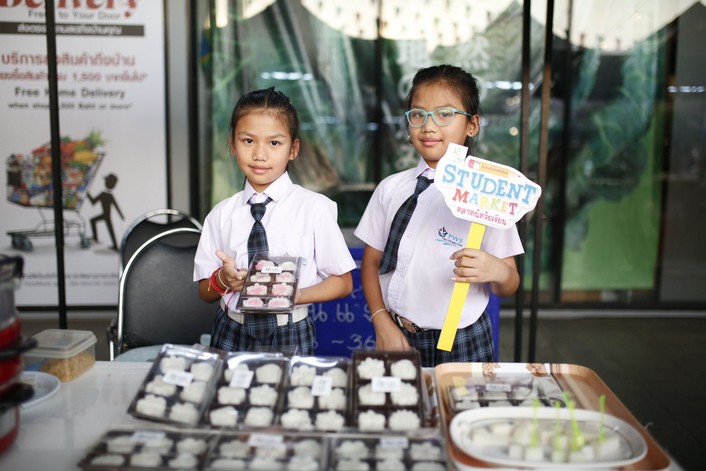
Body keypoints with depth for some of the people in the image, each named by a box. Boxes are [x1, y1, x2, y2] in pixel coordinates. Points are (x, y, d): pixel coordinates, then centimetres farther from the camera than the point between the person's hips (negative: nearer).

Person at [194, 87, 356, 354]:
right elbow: (205, 293, 10)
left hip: (291, 339, -2)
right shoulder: (221, 215, 2)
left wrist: (295, 295, -19)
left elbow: (343, 282, -2)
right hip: (232, 337, 3)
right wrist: (223, 280, -13)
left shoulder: (315, 208, -7)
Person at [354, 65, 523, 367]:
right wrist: (382, 322, -6)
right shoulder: (391, 189, 1)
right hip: (400, 339, 2)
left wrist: (498, 271, -26)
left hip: (462, 342, -2)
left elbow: (508, 287, -4)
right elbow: (371, 262, 6)